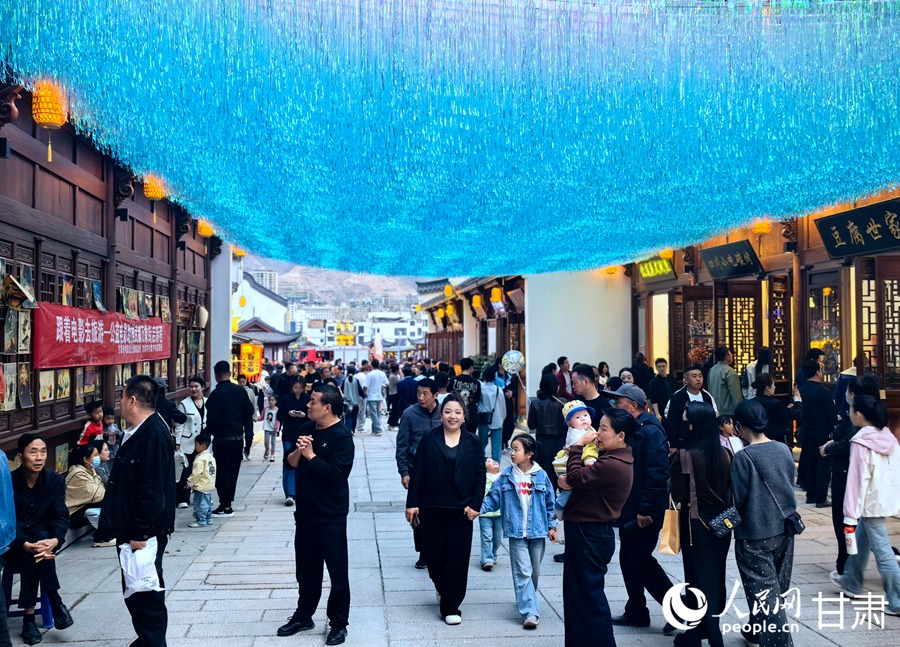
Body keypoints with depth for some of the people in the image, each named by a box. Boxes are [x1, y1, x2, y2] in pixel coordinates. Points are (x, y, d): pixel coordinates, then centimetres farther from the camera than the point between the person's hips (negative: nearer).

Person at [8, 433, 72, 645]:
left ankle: (29, 616, -27)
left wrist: (55, 540, -32)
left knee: (42, 538, -32)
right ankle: (55, 602, -24)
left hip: (42, 536, 2)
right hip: (14, 542, -2)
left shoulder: (55, 480, -7)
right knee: (28, 553, -34)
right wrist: (26, 545, -36)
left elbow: (61, 515, -11)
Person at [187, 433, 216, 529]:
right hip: (209, 485, 10)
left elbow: (196, 473, -23)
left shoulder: (200, 459, -21)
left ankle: (201, 521, 2)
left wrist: (189, 483, -11)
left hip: (200, 486, -10)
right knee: (207, 503, 17)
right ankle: (208, 519, 24)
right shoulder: (210, 456, 9)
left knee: (200, 504, -2)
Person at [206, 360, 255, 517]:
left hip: (222, 438, -5)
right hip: (238, 437, 5)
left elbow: (212, 419, -17)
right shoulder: (240, 391, 1)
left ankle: (226, 506, 5)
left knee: (222, 471, 3)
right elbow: (249, 412, 4)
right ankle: (228, 501, 22)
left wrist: (211, 432, 1)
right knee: (233, 470, 14)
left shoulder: (216, 393, -15)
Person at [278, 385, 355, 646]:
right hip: (306, 511, 7)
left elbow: (335, 473, -25)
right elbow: (291, 462, 9)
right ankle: (303, 616, 32)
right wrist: (298, 451, -11)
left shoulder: (342, 436, -15)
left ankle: (338, 623, 16)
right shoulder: (307, 428, 7)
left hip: (331, 516, -7)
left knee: (337, 570, 4)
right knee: (306, 568, 18)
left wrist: (310, 455, -17)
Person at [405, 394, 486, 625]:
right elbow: (417, 473, 0)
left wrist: (475, 505, -7)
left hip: (460, 510, 0)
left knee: (458, 557, 0)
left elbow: (480, 476, 2)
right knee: (434, 554, 6)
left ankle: (451, 606, 12)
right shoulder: (429, 440, 1)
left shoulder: (473, 442, 2)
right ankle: (442, 587, 37)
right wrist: (412, 503, -5)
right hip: (432, 508, 0)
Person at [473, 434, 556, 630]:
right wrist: (478, 510, -14)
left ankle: (525, 600, 35)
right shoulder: (506, 476, -2)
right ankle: (530, 612, -5)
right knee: (523, 572, -6)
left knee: (534, 571, 13)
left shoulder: (541, 476, -2)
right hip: (517, 532, -1)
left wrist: (551, 526, 6)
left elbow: (549, 502, 5)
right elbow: (493, 497, 0)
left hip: (537, 531, 1)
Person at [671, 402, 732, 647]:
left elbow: (678, 496, -14)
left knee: (699, 578, 7)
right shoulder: (724, 454, -3)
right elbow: (729, 489, 6)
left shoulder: (684, 456, -18)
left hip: (695, 523, -5)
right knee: (716, 577, 16)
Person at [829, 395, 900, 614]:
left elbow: (858, 479, -20)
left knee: (882, 550, -2)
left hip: (871, 503, -9)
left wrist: (850, 514, -16)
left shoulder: (861, 442, -18)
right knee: (860, 540, 23)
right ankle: (852, 582, 37)